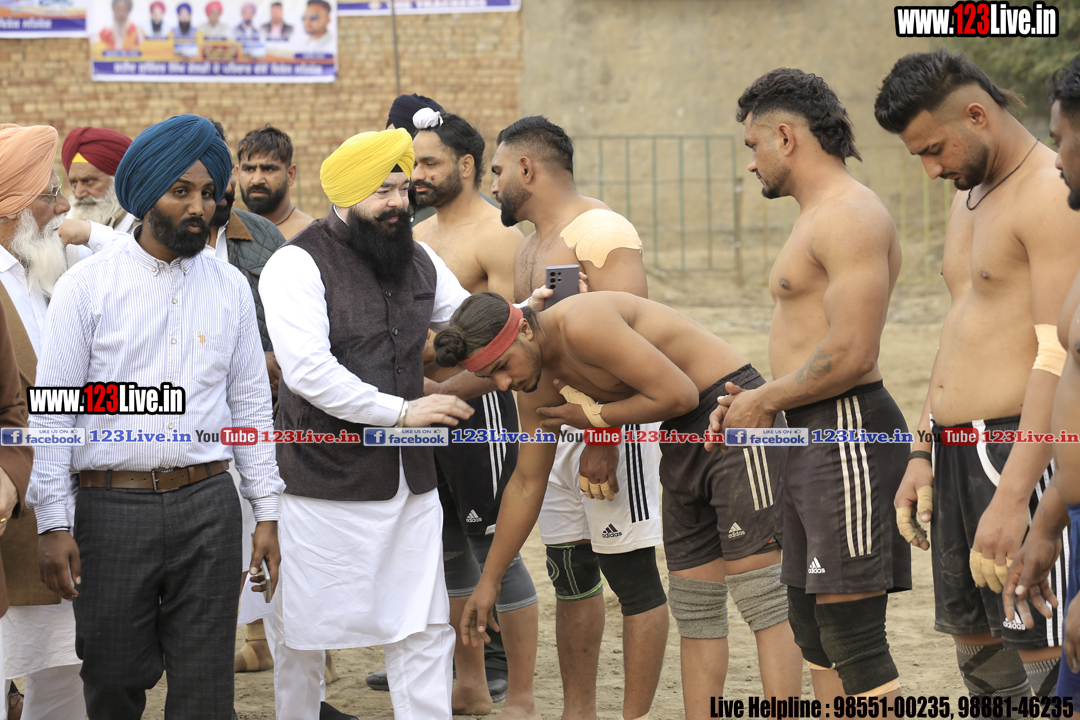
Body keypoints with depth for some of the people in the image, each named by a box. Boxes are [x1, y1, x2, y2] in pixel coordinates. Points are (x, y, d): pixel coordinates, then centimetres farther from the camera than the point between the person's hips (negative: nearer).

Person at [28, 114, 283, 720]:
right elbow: (51, 410, -3)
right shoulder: (86, 286, -1)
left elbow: (251, 403, 12)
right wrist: (54, 523, -9)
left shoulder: (231, 288, 9)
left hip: (208, 504, 2)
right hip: (113, 506, -2)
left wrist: (267, 512, 8)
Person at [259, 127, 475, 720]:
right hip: (324, 485, -6)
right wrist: (401, 411, -20)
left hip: (409, 481, 6)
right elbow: (308, 371, -21)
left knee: (425, 629, 6)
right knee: (302, 632, 5)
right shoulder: (298, 265, -11)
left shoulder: (419, 261, 12)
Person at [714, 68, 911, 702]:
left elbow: (850, 354, -22)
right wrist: (759, 400, 10)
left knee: (853, 634, -11)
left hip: (847, 435, -11)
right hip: (815, 437, 11)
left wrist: (765, 401, -10)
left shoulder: (851, 217, -14)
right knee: (813, 623, 15)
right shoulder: (821, 216, 20)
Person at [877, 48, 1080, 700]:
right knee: (978, 646, 14)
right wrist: (923, 454, 18)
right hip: (957, 451, 10)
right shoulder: (971, 195, 18)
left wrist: (1012, 498, -26)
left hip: (1019, 450, -10)